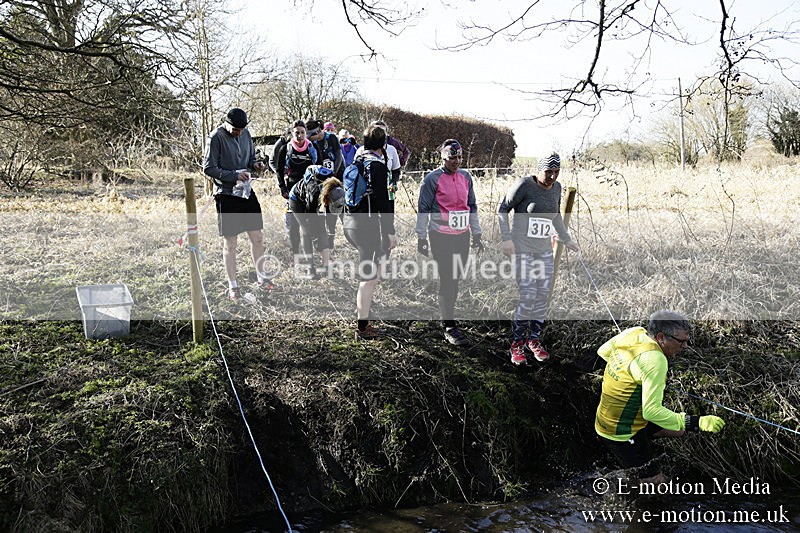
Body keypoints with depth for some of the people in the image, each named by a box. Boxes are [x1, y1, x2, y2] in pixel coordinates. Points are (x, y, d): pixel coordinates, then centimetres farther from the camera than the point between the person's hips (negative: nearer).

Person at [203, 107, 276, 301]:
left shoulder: (245, 134, 7)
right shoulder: (216, 138, -12)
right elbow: (208, 168, -13)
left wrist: (255, 164, -4)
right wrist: (234, 176, -22)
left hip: (247, 192, 6)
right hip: (226, 195, -6)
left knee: (258, 237, 10)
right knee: (230, 242, 2)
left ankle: (260, 276, 27)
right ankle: (233, 286, 13)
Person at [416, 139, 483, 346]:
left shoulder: (465, 177, 11)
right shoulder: (432, 179, -6)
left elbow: (472, 206, 18)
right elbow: (423, 210, -4)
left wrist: (476, 234, 17)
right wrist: (421, 239, -7)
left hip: (462, 236, 6)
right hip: (441, 237, -5)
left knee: (455, 279, 9)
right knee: (447, 279, -5)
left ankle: (448, 315, 23)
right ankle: (450, 328, 0)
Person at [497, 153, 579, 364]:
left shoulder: (556, 188, 8)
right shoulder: (524, 185, -12)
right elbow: (502, 209, -6)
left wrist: (566, 239, 25)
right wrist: (506, 238, -14)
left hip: (545, 250, 6)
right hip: (522, 249, -6)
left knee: (543, 295, 5)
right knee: (528, 296, -11)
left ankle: (534, 340, 19)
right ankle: (517, 343, 3)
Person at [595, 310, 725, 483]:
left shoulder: (636, 332, -4)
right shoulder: (654, 359, -29)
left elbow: (603, 351, 14)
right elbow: (651, 410, -32)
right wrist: (697, 422, -32)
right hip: (620, 434, -9)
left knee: (678, 430, 20)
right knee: (656, 482, -2)